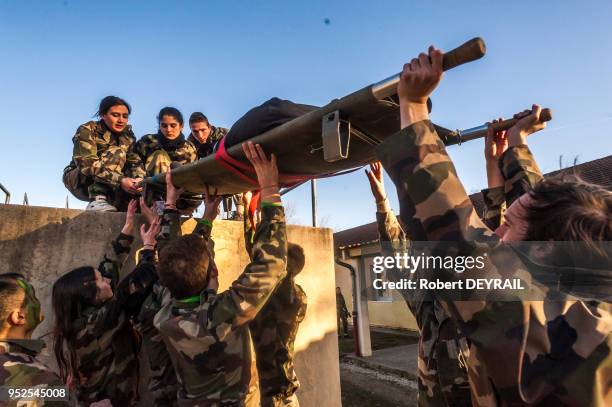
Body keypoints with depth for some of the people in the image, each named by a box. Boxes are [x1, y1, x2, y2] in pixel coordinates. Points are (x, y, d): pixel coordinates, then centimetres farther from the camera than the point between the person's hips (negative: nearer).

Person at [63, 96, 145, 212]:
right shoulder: (87, 131, -13)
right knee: (117, 152, -27)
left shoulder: (127, 136, 3)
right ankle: (97, 201, -37)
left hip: (109, 189, 5)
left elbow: (135, 162, -9)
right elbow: (87, 164, -27)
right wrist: (119, 180, -42)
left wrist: (139, 178, -33)